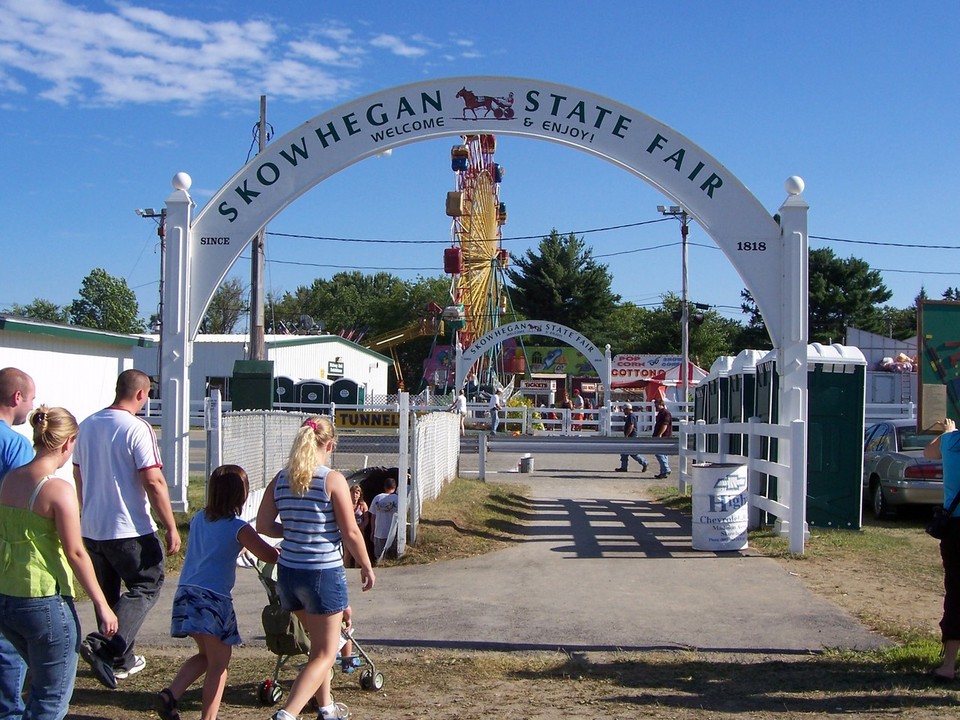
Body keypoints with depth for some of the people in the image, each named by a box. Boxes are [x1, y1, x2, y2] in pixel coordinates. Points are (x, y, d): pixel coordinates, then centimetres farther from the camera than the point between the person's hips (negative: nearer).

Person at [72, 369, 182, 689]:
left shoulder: (87, 425, 8)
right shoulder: (137, 428, -15)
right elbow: (153, 482, -19)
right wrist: (171, 527, -13)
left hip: (90, 528, 7)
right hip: (128, 530, -7)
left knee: (108, 593, 17)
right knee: (146, 587, 4)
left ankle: (121, 660, 25)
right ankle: (105, 647, -13)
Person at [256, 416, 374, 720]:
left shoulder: (280, 479, 1)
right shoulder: (333, 480, -14)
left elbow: (263, 526, 4)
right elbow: (351, 532, -12)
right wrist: (367, 567, 2)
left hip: (288, 571, 6)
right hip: (324, 573, -6)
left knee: (318, 644, 26)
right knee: (324, 653, 6)